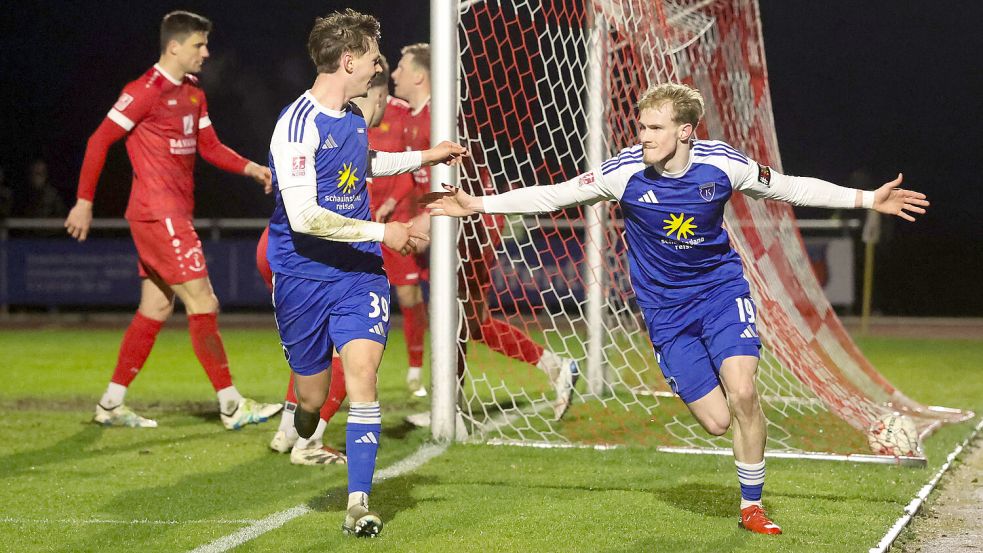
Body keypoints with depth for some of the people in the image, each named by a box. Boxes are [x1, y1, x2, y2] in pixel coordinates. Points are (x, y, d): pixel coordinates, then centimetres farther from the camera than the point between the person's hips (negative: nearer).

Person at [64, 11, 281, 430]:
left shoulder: (193, 94, 14)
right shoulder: (146, 91, -13)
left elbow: (210, 147, 17)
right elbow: (99, 141, -12)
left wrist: (251, 168, 1)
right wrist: (84, 202, -13)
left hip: (174, 215, 9)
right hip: (157, 214, -9)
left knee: (156, 308, 11)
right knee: (202, 303, -9)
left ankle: (111, 405, 18)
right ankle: (232, 406, -5)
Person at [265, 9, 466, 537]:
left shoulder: (354, 116, 8)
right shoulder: (297, 124, -18)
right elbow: (303, 217, -25)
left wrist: (422, 157, 33)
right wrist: (379, 231, -22)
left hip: (359, 270, 5)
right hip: (303, 275, -5)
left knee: (362, 373, -15)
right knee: (312, 398, 6)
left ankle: (358, 503, -12)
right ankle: (297, 438, 44)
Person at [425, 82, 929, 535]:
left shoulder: (722, 164, -14)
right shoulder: (626, 171, -16)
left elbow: (791, 188, 0)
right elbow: (552, 196, -7)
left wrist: (867, 199, -2)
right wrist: (478, 205, -11)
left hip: (721, 287, 0)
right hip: (664, 306, 0)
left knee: (742, 393, -19)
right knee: (716, 420, -9)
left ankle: (751, 505, 3)